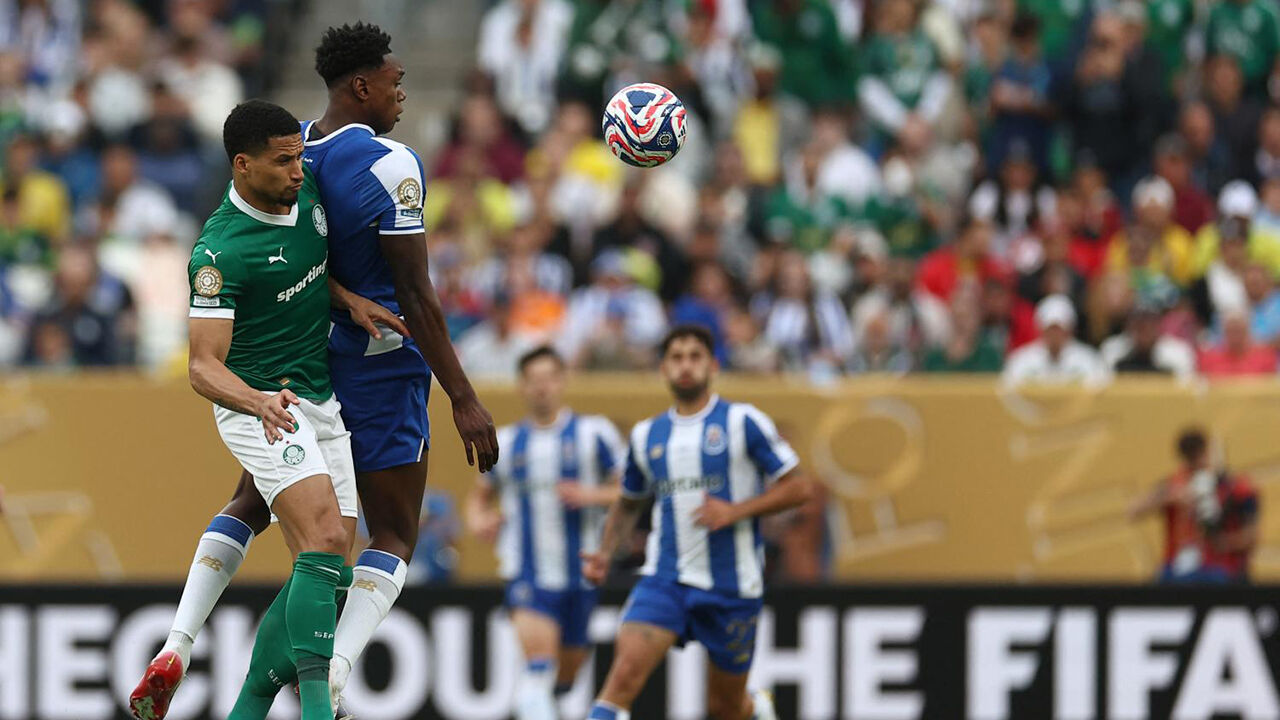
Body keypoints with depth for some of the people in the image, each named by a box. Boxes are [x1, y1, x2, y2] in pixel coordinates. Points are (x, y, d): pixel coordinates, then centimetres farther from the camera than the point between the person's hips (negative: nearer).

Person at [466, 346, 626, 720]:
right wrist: (477, 519, 1)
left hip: (581, 573, 1)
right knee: (538, 659, -23)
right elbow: (482, 494, 23)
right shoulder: (506, 442, 8)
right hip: (528, 573, -1)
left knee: (565, 675, 12)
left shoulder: (594, 433, 0)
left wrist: (590, 495, -17)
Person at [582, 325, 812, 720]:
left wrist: (735, 511, -17)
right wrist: (605, 553, 6)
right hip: (665, 580, 2)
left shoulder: (742, 422, -4)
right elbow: (629, 503, 24)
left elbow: (797, 488, -5)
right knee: (625, 672, -22)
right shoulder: (647, 434, 9)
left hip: (732, 584, -2)